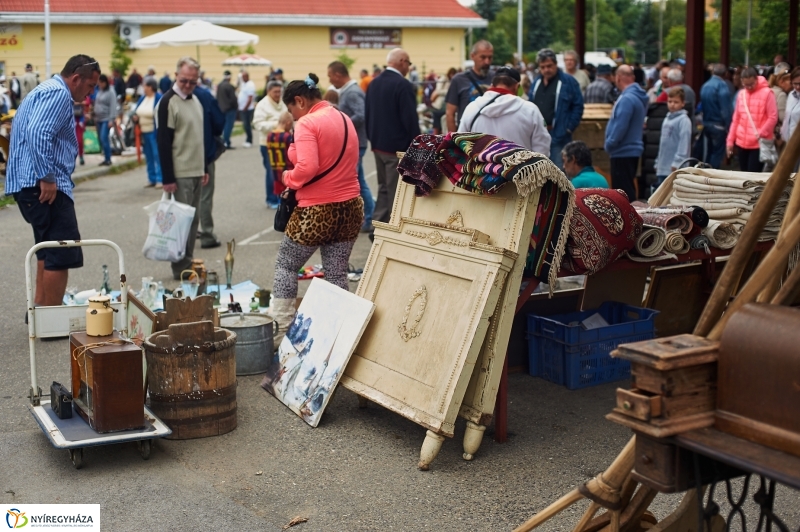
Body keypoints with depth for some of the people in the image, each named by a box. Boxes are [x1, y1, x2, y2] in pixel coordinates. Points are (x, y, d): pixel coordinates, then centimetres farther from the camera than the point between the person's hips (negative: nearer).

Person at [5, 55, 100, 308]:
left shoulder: (47, 91, 23)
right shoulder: (58, 93, -11)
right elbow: (37, 133, -26)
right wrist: (46, 177, -25)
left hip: (32, 183, 12)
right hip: (42, 185, -12)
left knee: (48, 252, 21)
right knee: (63, 255, -12)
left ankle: (39, 310, 29)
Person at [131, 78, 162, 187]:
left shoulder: (159, 98, -11)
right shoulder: (142, 98, 11)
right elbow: (136, 112, 19)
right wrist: (134, 117, -3)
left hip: (154, 132, -7)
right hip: (144, 132, 7)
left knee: (157, 156, -7)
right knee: (148, 156, 11)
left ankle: (160, 179, -3)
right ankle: (152, 179, 18)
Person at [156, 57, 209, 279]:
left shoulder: (196, 100, 13)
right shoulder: (168, 102, -12)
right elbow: (163, 143, -14)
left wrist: (205, 169, 17)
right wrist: (167, 178, -17)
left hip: (196, 172, 8)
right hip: (180, 174, -8)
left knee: (193, 220, 11)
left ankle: (189, 266, 18)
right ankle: (181, 269, 3)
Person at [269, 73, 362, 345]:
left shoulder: (306, 124, -13)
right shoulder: (345, 119, 11)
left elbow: (307, 167, -25)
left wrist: (289, 178, -7)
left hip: (317, 210, -7)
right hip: (350, 206, 7)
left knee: (285, 266, 10)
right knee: (337, 273, 11)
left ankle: (281, 328, 10)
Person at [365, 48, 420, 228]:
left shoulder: (374, 83, 7)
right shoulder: (403, 85, -17)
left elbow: (367, 113, 12)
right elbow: (410, 118, -18)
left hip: (378, 144, 8)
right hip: (398, 146, -8)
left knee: (383, 187, 17)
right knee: (396, 190, -1)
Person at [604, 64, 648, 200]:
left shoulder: (627, 99, -19)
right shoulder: (637, 96, 12)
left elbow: (620, 126, -24)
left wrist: (609, 144, -12)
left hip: (623, 152, -10)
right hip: (632, 150, 10)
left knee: (623, 190, -6)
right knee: (628, 189, 17)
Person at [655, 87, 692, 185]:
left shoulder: (684, 120, -9)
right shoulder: (667, 119, 16)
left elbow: (684, 143, -16)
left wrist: (677, 163, -20)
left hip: (675, 169, -8)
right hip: (663, 168, 8)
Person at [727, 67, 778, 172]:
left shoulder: (767, 93, -7)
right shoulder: (741, 94, 10)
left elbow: (773, 117, -9)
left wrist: (761, 134, -14)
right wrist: (730, 140, 10)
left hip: (759, 144, -5)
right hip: (742, 143, 5)